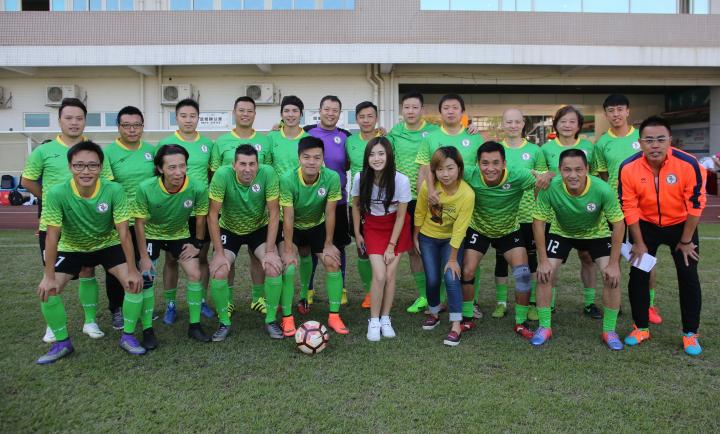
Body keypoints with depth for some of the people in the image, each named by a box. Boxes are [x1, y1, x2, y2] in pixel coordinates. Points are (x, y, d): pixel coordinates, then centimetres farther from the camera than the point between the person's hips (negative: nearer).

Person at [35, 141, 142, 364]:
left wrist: (132, 271, -23)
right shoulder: (57, 193, -28)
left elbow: (123, 233, -24)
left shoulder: (114, 190, -28)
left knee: (135, 282, -17)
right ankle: (62, 342, 10)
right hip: (71, 248, 1)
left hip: (108, 245, 0)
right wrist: (49, 276, -21)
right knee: (47, 290, -13)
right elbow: (52, 236, -21)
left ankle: (127, 336, 3)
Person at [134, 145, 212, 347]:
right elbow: (140, 222, -18)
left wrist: (197, 244, -3)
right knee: (146, 278, -11)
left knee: (195, 274, -6)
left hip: (180, 235, 2)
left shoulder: (198, 188, -29)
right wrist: (144, 257, -16)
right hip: (151, 235, -1)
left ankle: (195, 325, 10)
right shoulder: (146, 189, -31)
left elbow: (200, 217, -10)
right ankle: (147, 330, 4)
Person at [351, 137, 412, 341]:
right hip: (372, 226, 0)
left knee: (390, 274, -4)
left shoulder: (401, 180, -23)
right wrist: (357, 234, 4)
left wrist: (391, 246, -10)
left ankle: (385, 319, 15)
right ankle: (373, 321, 6)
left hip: (396, 227, 0)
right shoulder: (360, 178, -18)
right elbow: (356, 206, 0)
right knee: (379, 275, -11)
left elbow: (400, 215, -12)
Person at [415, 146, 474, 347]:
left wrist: (453, 258, -16)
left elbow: (459, 229, -21)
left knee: (451, 278, -14)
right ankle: (434, 313, 31)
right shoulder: (428, 186, -23)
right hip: (428, 237, 2)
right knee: (432, 279, 4)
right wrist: (416, 236, 5)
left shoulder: (467, 194, -27)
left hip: (452, 239, -2)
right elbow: (420, 213, -5)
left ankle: (456, 325, -2)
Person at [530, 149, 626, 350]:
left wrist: (613, 263, -21)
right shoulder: (550, 189, -33)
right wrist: (543, 260, -20)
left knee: (613, 277, -13)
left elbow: (618, 223, -21)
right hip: (561, 232, 0)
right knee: (544, 274, -11)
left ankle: (609, 331, 8)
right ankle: (544, 327, 9)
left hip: (597, 233, 0)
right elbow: (538, 221, -20)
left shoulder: (603, 190, -33)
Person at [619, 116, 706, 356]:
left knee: (688, 277, 0)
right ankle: (641, 328, 16)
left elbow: (695, 204, -15)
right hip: (646, 225, 1)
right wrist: (639, 243, -8)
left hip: (681, 225, -1)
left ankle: (690, 334, 15)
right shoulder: (628, 168, -22)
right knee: (638, 275, 0)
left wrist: (685, 241, -8)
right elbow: (629, 208, -13)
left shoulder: (688, 164, -25)